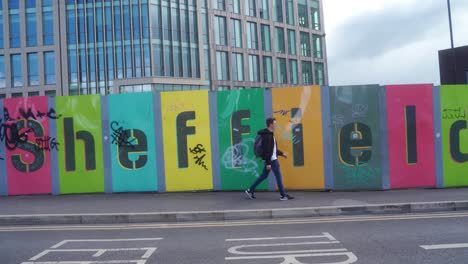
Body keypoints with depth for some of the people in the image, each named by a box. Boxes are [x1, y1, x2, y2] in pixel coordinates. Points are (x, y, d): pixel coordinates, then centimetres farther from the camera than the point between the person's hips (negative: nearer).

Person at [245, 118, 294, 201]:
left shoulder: (270, 134, 14)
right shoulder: (267, 136, -18)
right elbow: (267, 150, -22)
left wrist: (282, 154, 21)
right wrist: (268, 163, -23)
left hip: (272, 159, 10)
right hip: (271, 160, -10)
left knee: (264, 176, 14)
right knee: (279, 177, -2)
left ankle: (250, 190, 18)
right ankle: (283, 195, 7)